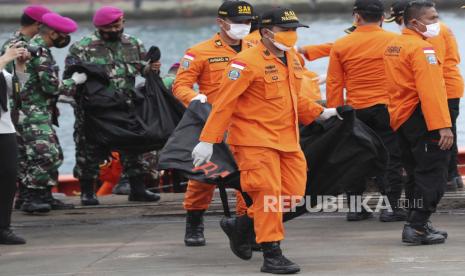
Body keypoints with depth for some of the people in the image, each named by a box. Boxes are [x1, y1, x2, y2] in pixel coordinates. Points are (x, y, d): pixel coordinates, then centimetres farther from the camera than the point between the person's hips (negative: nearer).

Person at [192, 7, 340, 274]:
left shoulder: (293, 59, 11)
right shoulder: (246, 62, -14)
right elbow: (224, 103, -15)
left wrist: (320, 113, 14)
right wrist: (207, 141, -17)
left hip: (287, 139, 8)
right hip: (255, 139, -8)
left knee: (293, 193, 6)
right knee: (267, 192, -9)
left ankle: (242, 224, 25)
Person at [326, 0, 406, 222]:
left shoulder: (340, 46, -1)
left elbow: (334, 85, 2)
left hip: (356, 110, 2)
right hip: (388, 108, -2)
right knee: (390, 158, 3)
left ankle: (354, 206, 16)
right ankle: (391, 207, -2)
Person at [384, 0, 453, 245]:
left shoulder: (393, 46, 14)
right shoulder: (421, 48, -15)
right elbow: (430, 90, -24)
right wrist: (443, 125, -28)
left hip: (400, 118, 10)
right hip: (420, 119, -10)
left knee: (416, 174, 17)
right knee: (433, 175, -7)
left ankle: (419, 224, 21)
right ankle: (417, 227, -12)